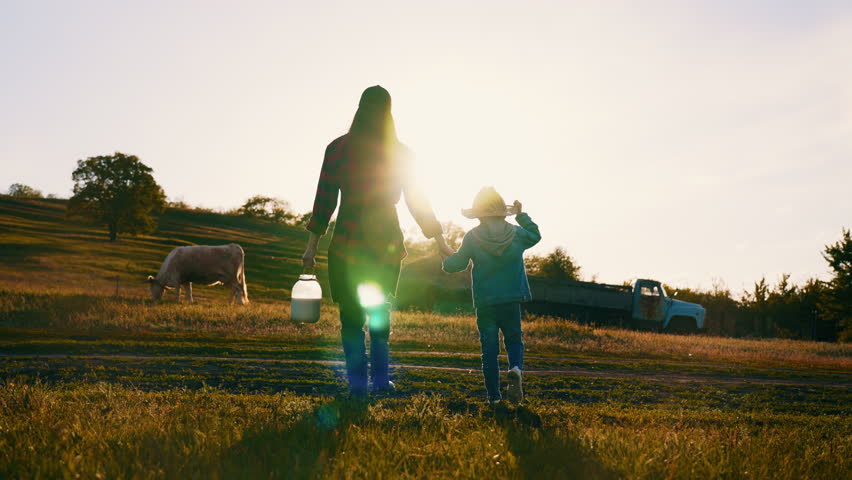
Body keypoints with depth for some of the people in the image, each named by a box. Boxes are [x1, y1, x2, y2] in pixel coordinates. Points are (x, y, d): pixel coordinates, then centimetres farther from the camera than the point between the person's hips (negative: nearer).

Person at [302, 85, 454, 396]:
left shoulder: (337, 149, -3)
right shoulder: (400, 153, 0)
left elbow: (324, 199, -3)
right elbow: (417, 203, 3)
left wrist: (312, 245, 2)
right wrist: (440, 242, 11)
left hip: (348, 243, -2)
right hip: (387, 243, 2)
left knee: (351, 316, 6)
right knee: (380, 314, 16)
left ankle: (357, 380, 2)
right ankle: (380, 379, 14)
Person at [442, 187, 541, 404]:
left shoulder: (472, 237, -6)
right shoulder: (517, 234, 1)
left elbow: (456, 264, 1)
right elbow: (535, 236, 23)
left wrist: (447, 259, 23)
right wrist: (521, 216, 29)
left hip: (484, 302, -1)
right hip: (511, 300, 1)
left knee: (489, 346, 6)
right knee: (514, 339, 14)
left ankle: (493, 394, 5)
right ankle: (515, 369, -18)